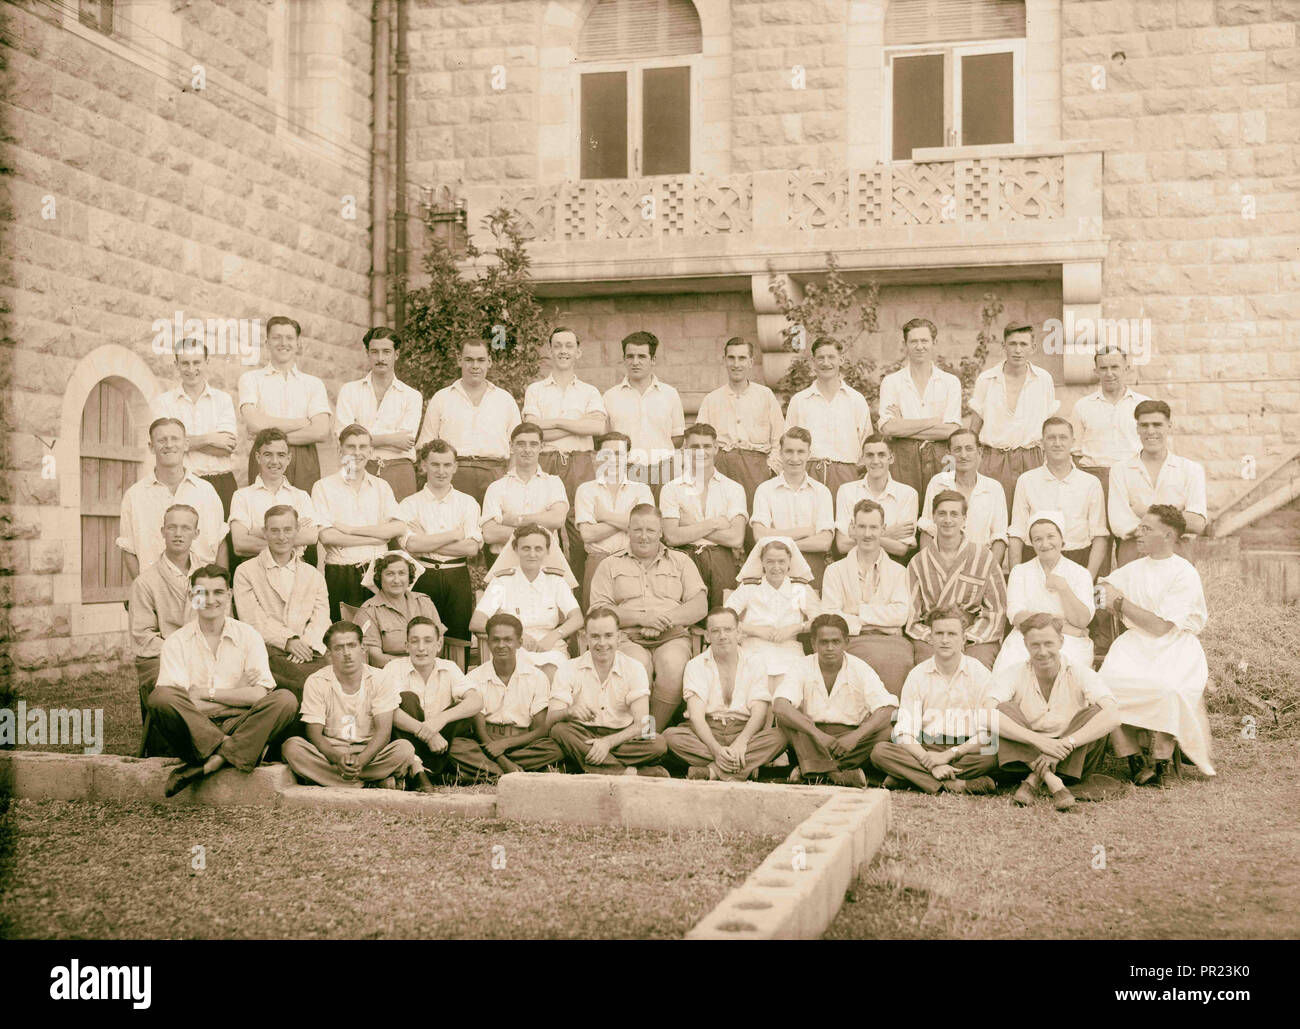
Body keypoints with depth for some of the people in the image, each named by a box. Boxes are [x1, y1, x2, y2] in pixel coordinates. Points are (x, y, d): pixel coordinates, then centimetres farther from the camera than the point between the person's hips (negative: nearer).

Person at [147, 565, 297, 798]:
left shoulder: (247, 636, 9)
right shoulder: (176, 642, 6)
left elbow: (259, 695, -3)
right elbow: (172, 700, -9)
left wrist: (205, 693, -5)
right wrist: (238, 694, -7)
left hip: (240, 726, 2)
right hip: (194, 730, -2)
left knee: (285, 700, -25)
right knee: (159, 697, -29)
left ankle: (211, 764, -31)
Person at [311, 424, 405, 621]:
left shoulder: (381, 486, 14)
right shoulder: (324, 487, 4)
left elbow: (399, 527, -1)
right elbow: (326, 536, -8)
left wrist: (351, 529, -7)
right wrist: (377, 536, -6)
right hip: (340, 574, -2)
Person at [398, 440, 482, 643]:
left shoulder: (468, 503, 9)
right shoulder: (410, 504, 6)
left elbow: (472, 548, -5)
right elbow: (410, 543, -11)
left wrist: (426, 543, -6)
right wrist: (454, 534, -7)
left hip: (458, 579, 1)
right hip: (423, 578, -1)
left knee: (459, 640, 1)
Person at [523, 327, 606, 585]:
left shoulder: (590, 392, 15)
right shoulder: (535, 390, 14)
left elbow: (598, 426, -5)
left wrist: (555, 422, -5)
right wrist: (579, 424, -2)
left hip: (580, 465, 0)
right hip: (545, 464, 0)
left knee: (581, 530, -7)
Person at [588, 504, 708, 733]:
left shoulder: (680, 561, 21)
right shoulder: (611, 565, 18)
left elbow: (700, 606, 10)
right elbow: (598, 611, 5)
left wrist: (667, 618, -9)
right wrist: (640, 618, -9)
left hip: (672, 637, 1)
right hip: (628, 637, -1)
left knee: (674, 666, -35)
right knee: (638, 667, -36)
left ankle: (655, 730, -19)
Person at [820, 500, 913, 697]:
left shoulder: (898, 571, 20)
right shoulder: (836, 571, 16)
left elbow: (901, 614, 3)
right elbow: (829, 618, 2)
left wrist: (859, 610, -1)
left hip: (892, 639, 1)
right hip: (853, 640, -1)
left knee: (901, 659, -35)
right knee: (879, 658, -36)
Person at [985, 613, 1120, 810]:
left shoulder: (1080, 674, -9)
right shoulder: (1013, 674, -7)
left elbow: (1113, 716, -25)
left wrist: (1066, 744, -37)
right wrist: (1038, 740, -36)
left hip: (1073, 762, 0)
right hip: (1025, 758, 0)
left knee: (1095, 713, -23)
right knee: (1005, 709, -22)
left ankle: (1035, 779, -24)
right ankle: (1052, 781, -33)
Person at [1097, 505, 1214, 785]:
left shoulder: (1185, 574, -5)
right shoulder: (1134, 569, 15)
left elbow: (1160, 627, -12)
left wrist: (1121, 603, -6)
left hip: (1173, 648, -4)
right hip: (1136, 646, 5)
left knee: (1164, 687, -37)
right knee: (1108, 683, -28)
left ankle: (1159, 761, -20)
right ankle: (1134, 757, -18)